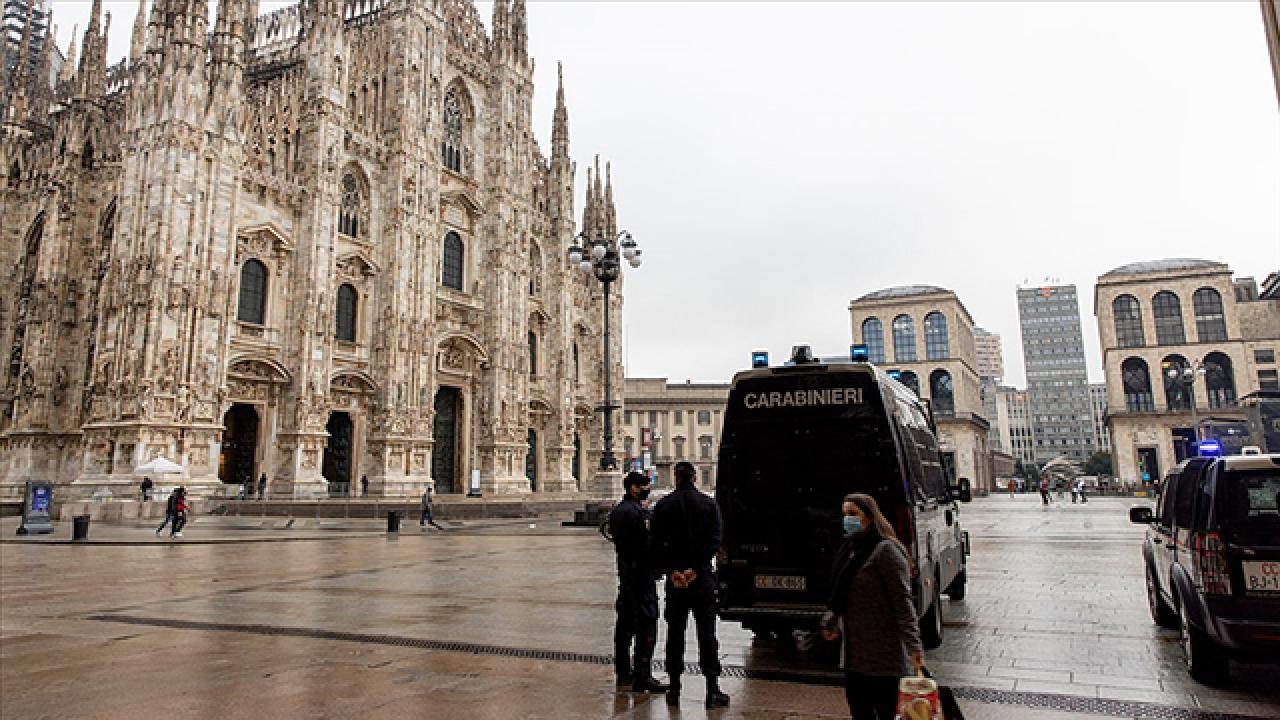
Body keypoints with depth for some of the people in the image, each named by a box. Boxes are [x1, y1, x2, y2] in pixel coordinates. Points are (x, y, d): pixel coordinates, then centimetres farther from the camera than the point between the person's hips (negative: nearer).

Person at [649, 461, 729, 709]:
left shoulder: (663, 506, 1)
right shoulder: (709, 504, -1)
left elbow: (655, 544, -5)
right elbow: (714, 541, -10)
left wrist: (672, 571, -10)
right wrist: (694, 569, -13)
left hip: (674, 579, 1)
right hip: (702, 578, -1)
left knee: (675, 633, 10)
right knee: (707, 633, 5)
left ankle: (674, 689, 14)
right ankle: (712, 690, 5)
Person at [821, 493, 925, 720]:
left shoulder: (886, 550, -14)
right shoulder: (849, 548, 10)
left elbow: (903, 601, -19)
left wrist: (914, 646, -24)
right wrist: (831, 622, 22)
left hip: (884, 658, -8)